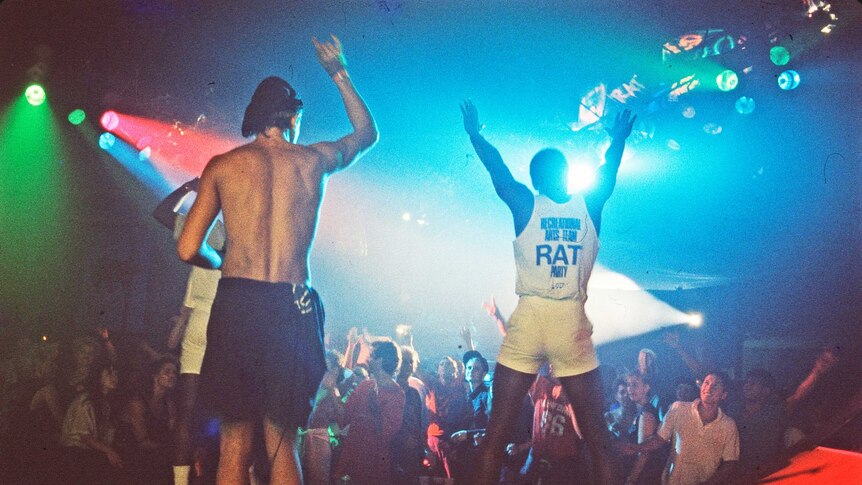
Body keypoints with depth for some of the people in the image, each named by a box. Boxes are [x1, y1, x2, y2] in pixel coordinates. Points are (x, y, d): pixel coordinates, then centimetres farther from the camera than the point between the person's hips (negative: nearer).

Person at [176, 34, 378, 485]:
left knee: (234, 445, 7)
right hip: (292, 308, 0)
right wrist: (340, 73, 37)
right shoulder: (315, 159, 8)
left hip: (236, 305, 0)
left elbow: (188, 249, 3)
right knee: (281, 444, 10)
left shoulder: (222, 165, 6)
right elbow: (367, 132, 29)